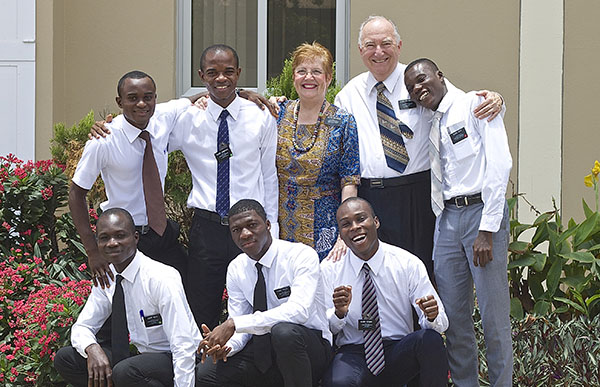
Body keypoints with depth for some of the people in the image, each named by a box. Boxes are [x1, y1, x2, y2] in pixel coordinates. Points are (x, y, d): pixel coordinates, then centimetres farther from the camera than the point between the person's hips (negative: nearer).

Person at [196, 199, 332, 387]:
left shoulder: (302, 255, -16)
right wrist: (226, 344, -23)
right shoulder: (236, 269, 4)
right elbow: (237, 319, 3)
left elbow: (298, 310, -30)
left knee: (284, 331, -38)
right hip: (262, 348, 5)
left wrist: (235, 324, -33)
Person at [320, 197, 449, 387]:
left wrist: (432, 316, -28)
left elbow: (442, 323, -3)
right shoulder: (329, 268, 2)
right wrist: (339, 313, -22)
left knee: (430, 338, -31)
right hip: (353, 354, -2)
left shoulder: (408, 263, 0)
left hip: (400, 353, 2)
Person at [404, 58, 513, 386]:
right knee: (453, 315, 5)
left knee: (493, 314, -5)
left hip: (482, 210, -6)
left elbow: (499, 165, -11)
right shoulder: (432, 127, 19)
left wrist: (487, 229, -17)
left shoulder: (475, 105, -2)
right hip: (447, 217, 6)